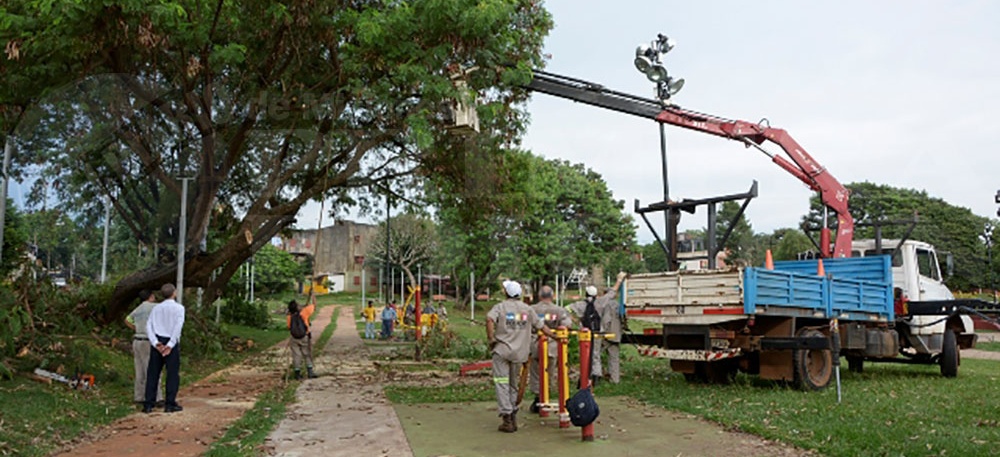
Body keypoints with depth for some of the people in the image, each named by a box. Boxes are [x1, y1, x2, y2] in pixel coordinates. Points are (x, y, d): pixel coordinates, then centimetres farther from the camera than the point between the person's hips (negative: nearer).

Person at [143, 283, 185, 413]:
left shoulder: (156, 308, 12)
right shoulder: (178, 308, -1)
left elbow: (148, 326, 2)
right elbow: (178, 326, -14)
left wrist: (156, 343, -5)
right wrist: (170, 345, -14)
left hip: (158, 342, 4)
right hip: (172, 343, -4)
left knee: (152, 374, 7)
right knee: (172, 373, 2)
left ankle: (149, 404, 8)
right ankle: (170, 404, 2)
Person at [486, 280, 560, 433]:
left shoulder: (500, 307, 0)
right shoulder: (527, 309, 11)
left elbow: (489, 319, -19)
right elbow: (541, 326, 13)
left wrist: (491, 338, -12)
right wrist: (555, 336, 24)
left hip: (501, 350, -4)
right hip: (519, 352, 4)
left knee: (502, 384, 0)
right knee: (513, 384, 16)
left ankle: (507, 419, -5)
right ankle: (513, 417, 18)